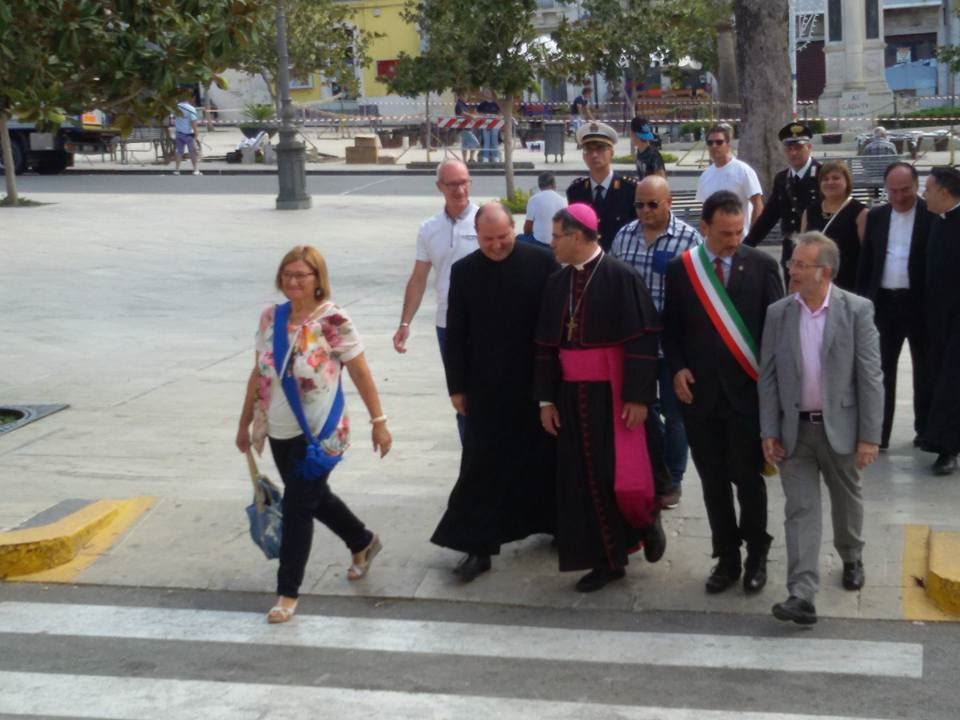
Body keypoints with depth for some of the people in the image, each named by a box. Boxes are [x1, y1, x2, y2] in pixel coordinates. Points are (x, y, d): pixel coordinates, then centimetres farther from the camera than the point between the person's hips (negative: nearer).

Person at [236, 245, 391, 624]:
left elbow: (361, 374, -10)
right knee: (315, 497, 21)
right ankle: (363, 542, 47)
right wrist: (245, 423, 15)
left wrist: (378, 421, -9)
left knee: (297, 507, -4)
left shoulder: (333, 321, -15)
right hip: (280, 433, 7)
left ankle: (288, 592, 9)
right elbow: (258, 373, 11)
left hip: (319, 434, -6)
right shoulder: (271, 317, 2)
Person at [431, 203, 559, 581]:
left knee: (546, 458, 13)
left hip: (539, 382, 0)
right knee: (482, 465, 0)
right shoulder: (463, 271, -1)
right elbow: (455, 334, 2)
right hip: (486, 388, 1)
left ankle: (557, 524, 32)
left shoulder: (542, 262, -7)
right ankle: (478, 546, 5)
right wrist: (457, 386, 1)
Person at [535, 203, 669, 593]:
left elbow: (642, 340, -14)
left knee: (625, 477, -9)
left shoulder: (621, 277, -12)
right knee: (587, 479, 6)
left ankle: (647, 519, 23)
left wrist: (637, 396, -17)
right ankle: (607, 559, 16)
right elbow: (546, 345, 11)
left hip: (615, 393, -6)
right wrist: (546, 399, 7)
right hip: (574, 395, 6)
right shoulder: (557, 283, 7)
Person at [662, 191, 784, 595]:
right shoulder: (680, 269, 3)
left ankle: (756, 556, 20)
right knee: (713, 481, 9)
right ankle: (727, 558, 21)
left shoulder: (762, 266, -2)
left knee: (747, 477, 2)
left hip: (748, 390, -2)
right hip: (700, 392, 2)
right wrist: (678, 369, -5)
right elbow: (671, 328, 9)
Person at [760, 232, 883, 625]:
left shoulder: (857, 310, -8)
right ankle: (801, 596, -7)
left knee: (846, 502, 18)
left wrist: (870, 436, -12)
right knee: (800, 510, -2)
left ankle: (851, 558, 45)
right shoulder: (777, 313, 0)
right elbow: (768, 377, 2)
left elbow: (870, 377, -9)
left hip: (840, 428, -1)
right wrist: (769, 432, -4)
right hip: (794, 430, 1)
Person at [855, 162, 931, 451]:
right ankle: (878, 433, 11)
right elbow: (866, 261, 10)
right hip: (883, 302, 4)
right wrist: (862, 299, 5)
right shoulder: (876, 216, 6)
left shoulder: (932, 215, -7)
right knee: (880, 369, 6)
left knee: (924, 369, 10)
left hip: (921, 303, -3)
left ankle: (926, 430, 22)